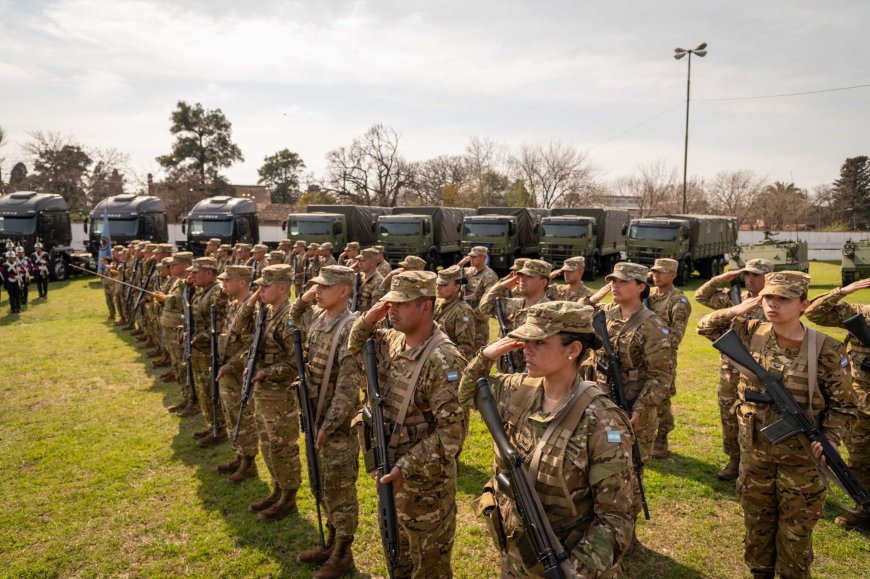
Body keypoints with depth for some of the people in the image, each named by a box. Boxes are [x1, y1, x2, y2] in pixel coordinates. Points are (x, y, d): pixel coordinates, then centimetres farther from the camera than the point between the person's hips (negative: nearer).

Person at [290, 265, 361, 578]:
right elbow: (292, 320, 26)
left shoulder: (350, 329, -22)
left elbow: (348, 386, -23)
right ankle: (331, 542, 36)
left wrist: (329, 426, -21)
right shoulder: (317, 317, 3)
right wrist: (302, 300, 6)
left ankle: (342, 554, 22)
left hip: (338, 423, -8)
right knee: (325, 485, 20)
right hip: (316, 416, 8)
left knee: (340, 488, 6)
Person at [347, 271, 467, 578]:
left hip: (425, 480, -7)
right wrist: (368, 319, -3)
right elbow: (356, 347, 18)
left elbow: (452, 431, -26)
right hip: (391, 470, 8)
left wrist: (405, 469, -24)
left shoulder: (443, 360, -26)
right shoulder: (391, 340, -2)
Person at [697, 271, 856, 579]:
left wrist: (829, 440, -21)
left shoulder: (826, 350, -14)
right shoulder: (752, 333, -6)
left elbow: (843, 405, -6)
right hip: (755, 451, 3)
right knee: (756, 523, 20)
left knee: (796, 531, 13)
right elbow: (706, 326, 6)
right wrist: (740, 309, -9)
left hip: (800, 456, -3)